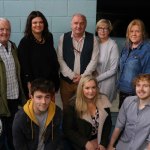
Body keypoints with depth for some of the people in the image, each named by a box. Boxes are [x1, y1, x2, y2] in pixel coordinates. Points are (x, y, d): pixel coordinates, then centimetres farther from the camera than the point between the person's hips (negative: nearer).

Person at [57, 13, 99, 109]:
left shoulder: (92, 39, 0)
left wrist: (83, 76, -11)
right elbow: (60, 59, -3)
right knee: (66, 108, 10)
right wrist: (72, 75, -10)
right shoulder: (63, 38, 1)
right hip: (66, 80, 1)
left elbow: (94, 60, -3)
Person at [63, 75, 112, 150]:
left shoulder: (103, 101, -3)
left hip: (99, 140, 3)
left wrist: (103, 143, -7)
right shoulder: (73, 105, -13)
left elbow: (108, 123, 3)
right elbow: (67, 130, -9)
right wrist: (85, 143, -16)